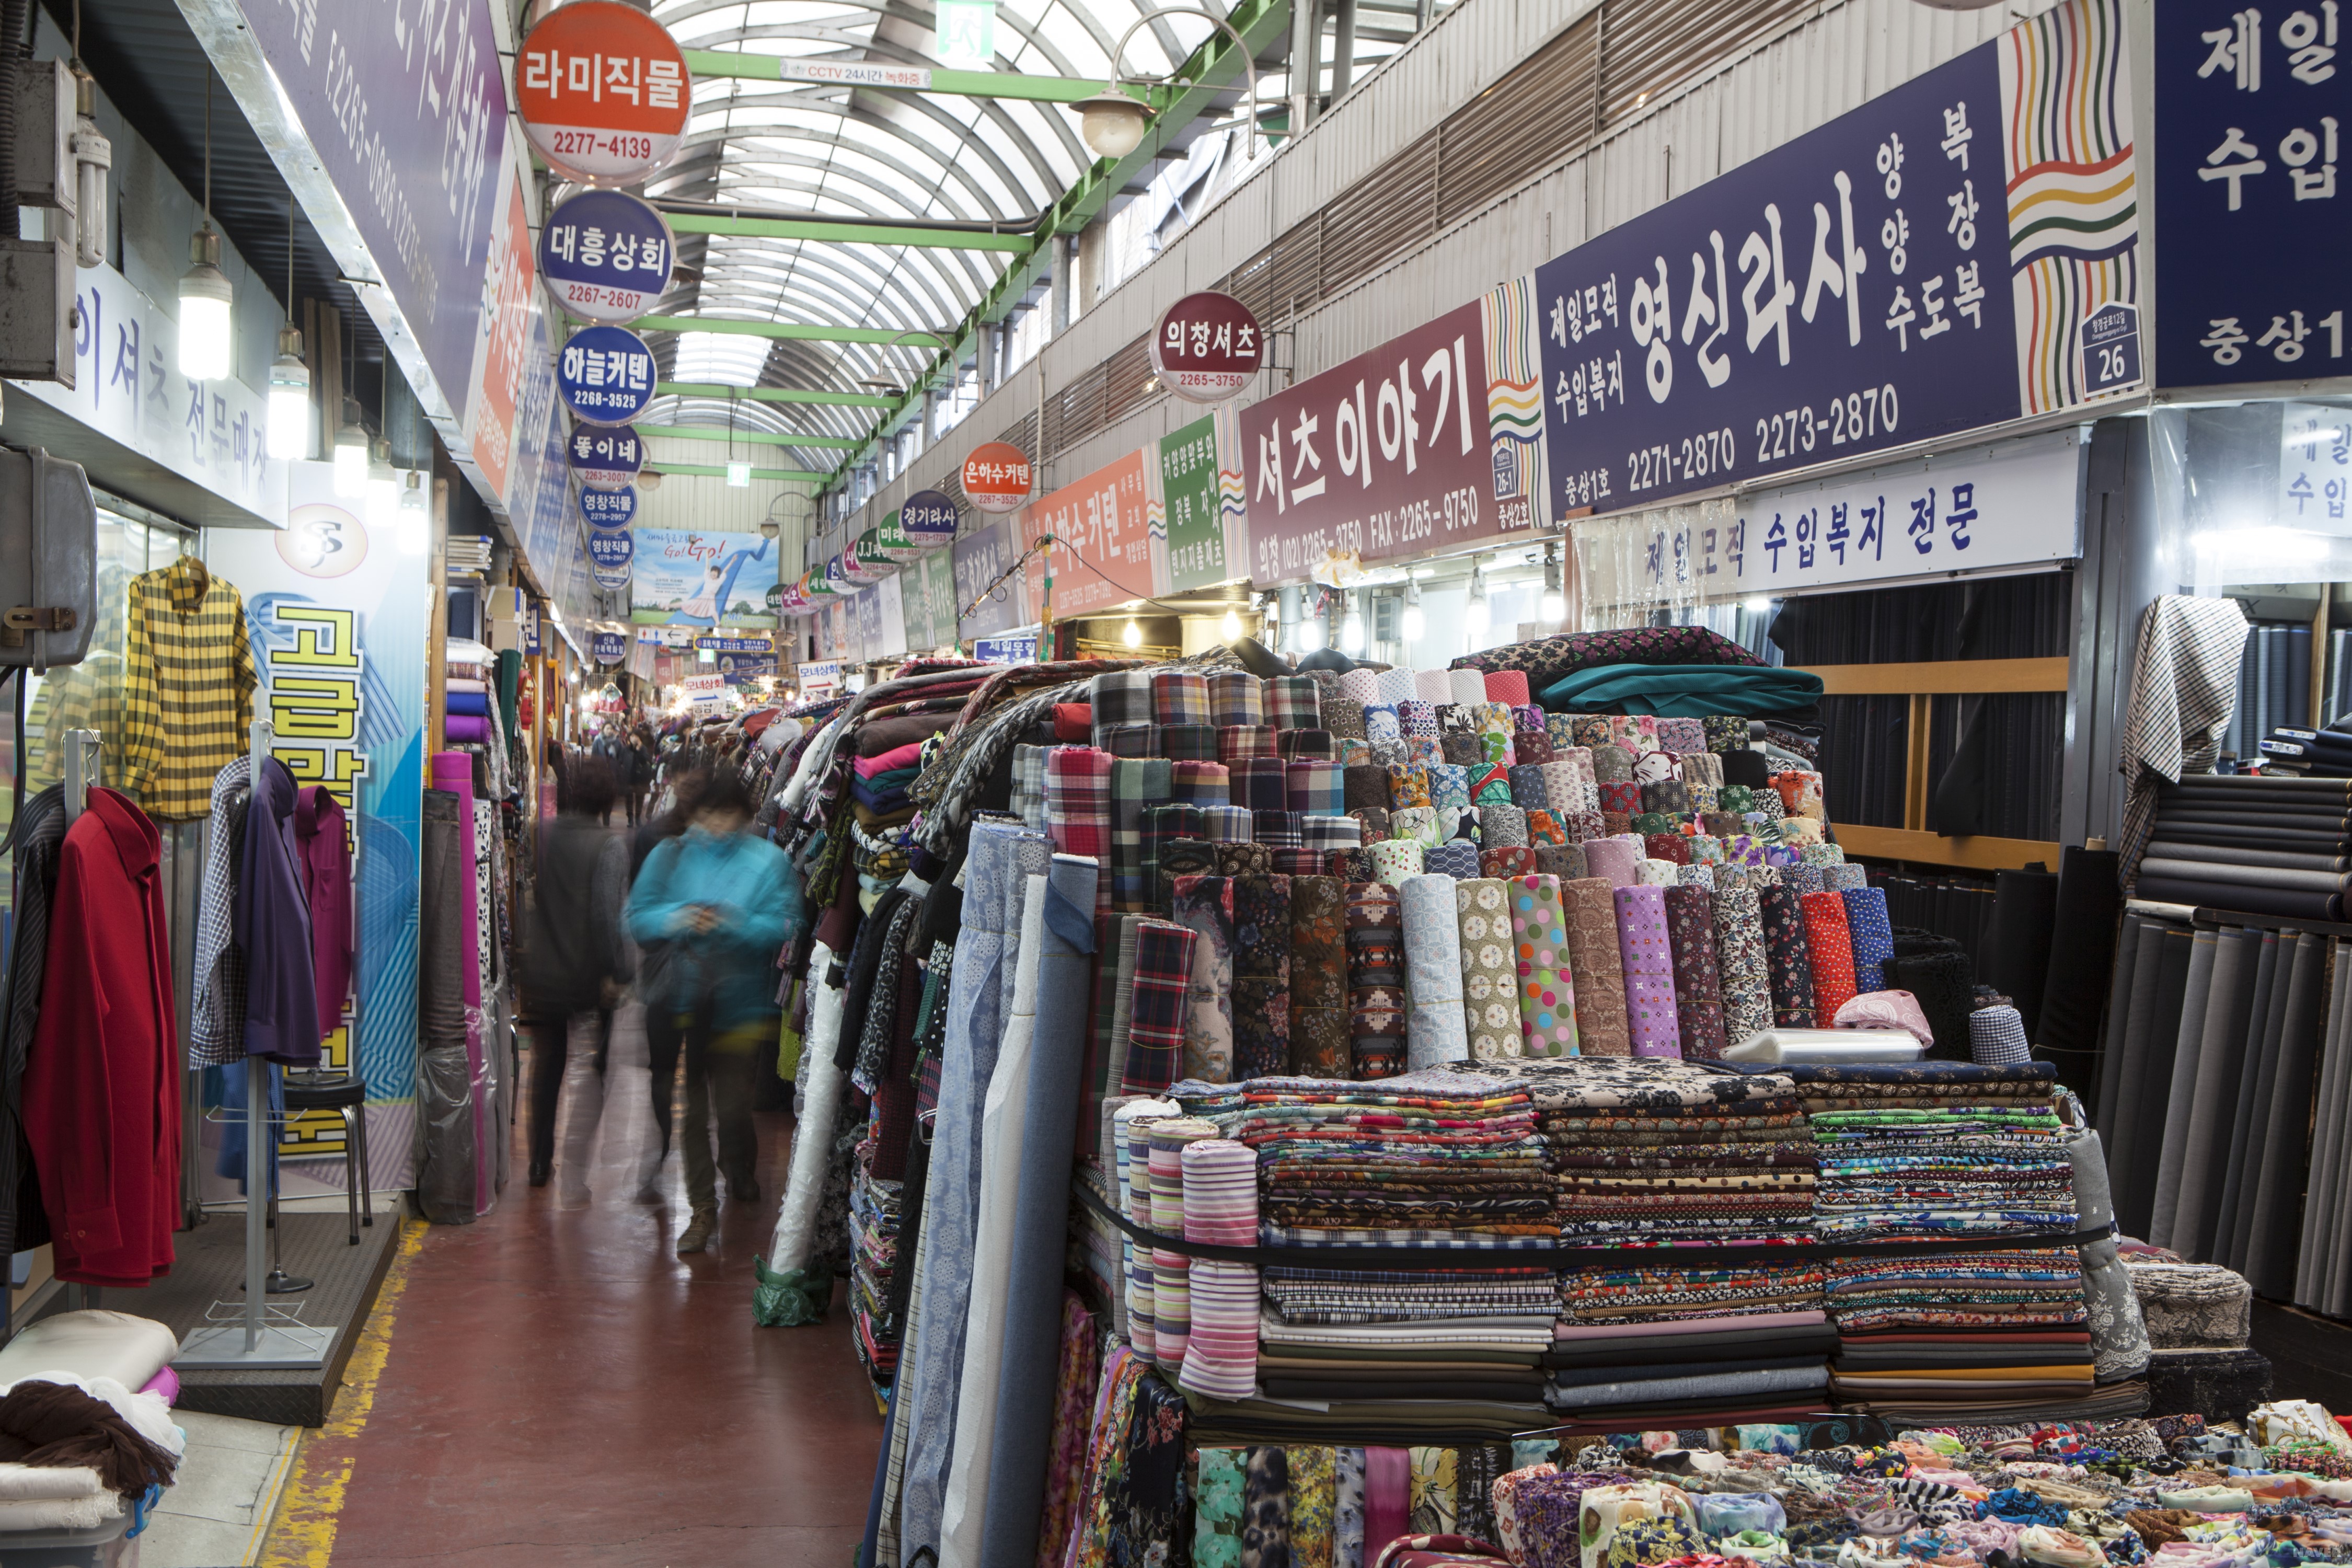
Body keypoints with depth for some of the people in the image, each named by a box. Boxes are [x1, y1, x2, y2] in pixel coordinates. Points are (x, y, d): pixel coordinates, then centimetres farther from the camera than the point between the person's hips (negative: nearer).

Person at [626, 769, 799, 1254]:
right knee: (690, 1107, 4)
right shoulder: (669, 856, 5)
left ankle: (741, 1172, 38)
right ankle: (702, 1208, 16)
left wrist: (732, 924, -22)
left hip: (738, 1004, -1)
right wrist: (678, 920, -16)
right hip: (678, 1002, 1)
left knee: (732, 1106, 5)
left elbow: (784, 927, -8)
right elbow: (638, 918, 3)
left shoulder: (767, 860, 0)